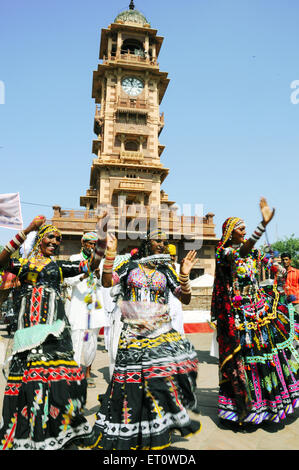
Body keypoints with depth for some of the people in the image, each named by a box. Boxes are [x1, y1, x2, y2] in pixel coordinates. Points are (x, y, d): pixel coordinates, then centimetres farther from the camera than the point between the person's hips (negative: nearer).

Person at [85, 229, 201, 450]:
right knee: (132, 375, 0)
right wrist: (111, 254, -14)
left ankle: (176, 414, -4)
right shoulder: (129, 265, 6)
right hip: (133, 330, -1)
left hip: (161, 330, 1)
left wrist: (184, 275, -13)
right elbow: (107, 282, -7)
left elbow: (185, 299, 3)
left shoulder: (167, 270, 8)